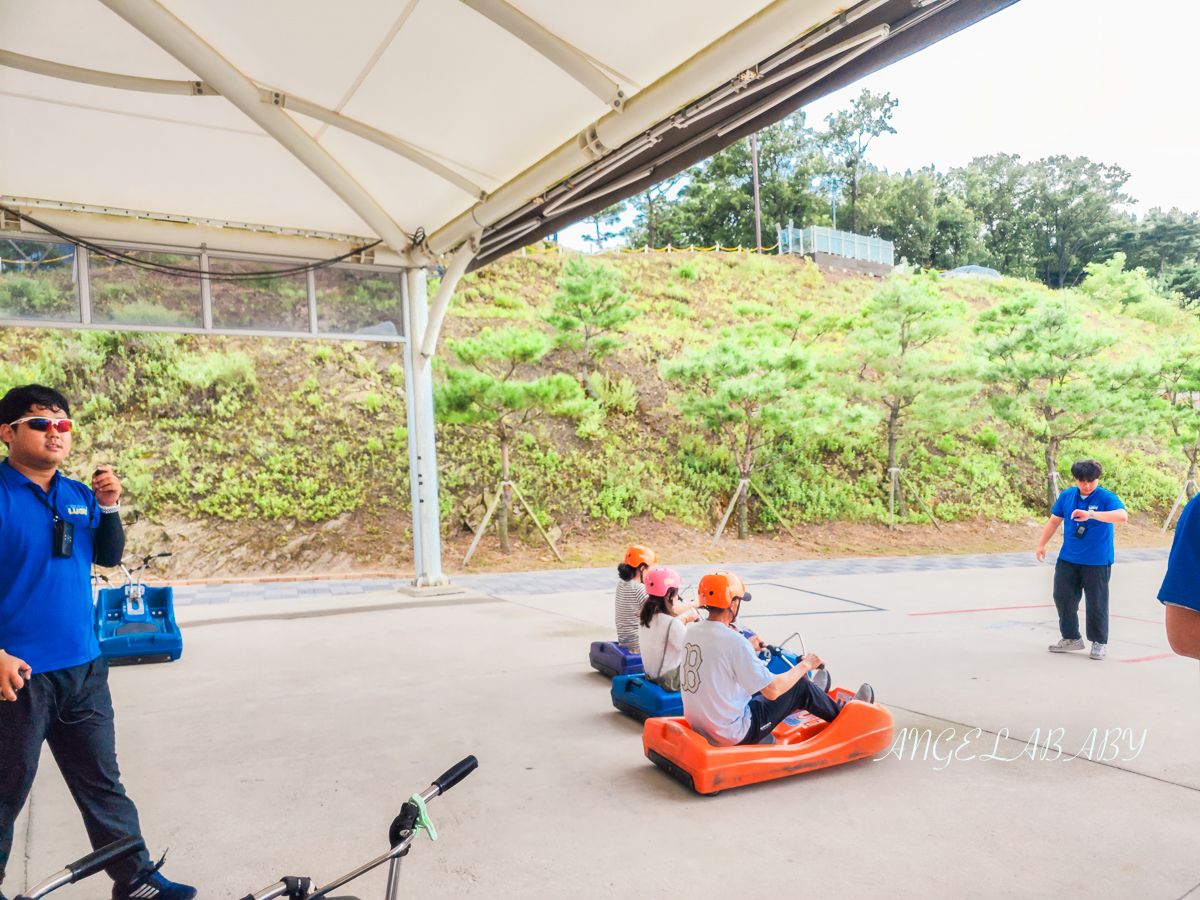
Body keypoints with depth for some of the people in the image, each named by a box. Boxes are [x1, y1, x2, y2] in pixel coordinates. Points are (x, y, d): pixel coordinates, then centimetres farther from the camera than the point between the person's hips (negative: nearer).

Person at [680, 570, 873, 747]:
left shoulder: (692, 631, -1)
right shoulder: (734, 642, -25)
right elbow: (772, 691, -19)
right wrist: (805, 665, -4)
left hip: (697, 725, 7)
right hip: (732, 736, -7)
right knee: (800, 686, 7)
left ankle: (814, 694, 52)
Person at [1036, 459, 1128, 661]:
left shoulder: (1107, 498, -10)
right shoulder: (1066, 496, 4)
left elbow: (1122, 515, -30)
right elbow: (1054, 521, 16)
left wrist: (1091, 515, -40)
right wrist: (1041, 544, 15)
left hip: (1097, 561, -4)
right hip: (1068, 559, 5)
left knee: (1096, 603, 2)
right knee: (1063, 598, 6)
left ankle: (1099, 642, 19)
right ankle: (1071, 638, 22)